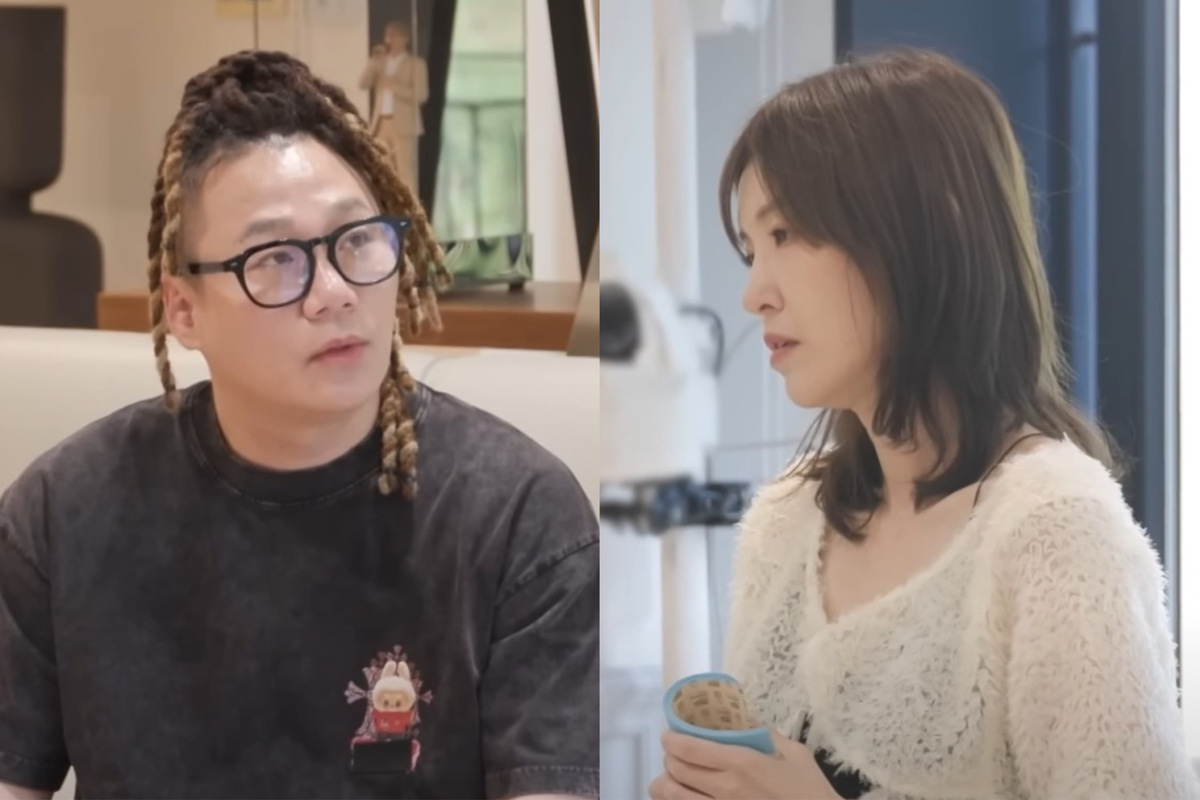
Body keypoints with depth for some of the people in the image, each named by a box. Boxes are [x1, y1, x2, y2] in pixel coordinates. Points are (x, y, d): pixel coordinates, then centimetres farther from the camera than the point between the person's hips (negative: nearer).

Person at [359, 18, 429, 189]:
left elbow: (421, 95, -8)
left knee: (405, 173, -8)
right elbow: (363, 84, 4)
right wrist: (374, 61, -4)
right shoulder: (381, 61, 16)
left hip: (404, 125, -5)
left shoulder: (416, 63, 1)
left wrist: (395, 86, -17)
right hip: (381, 123, 5)